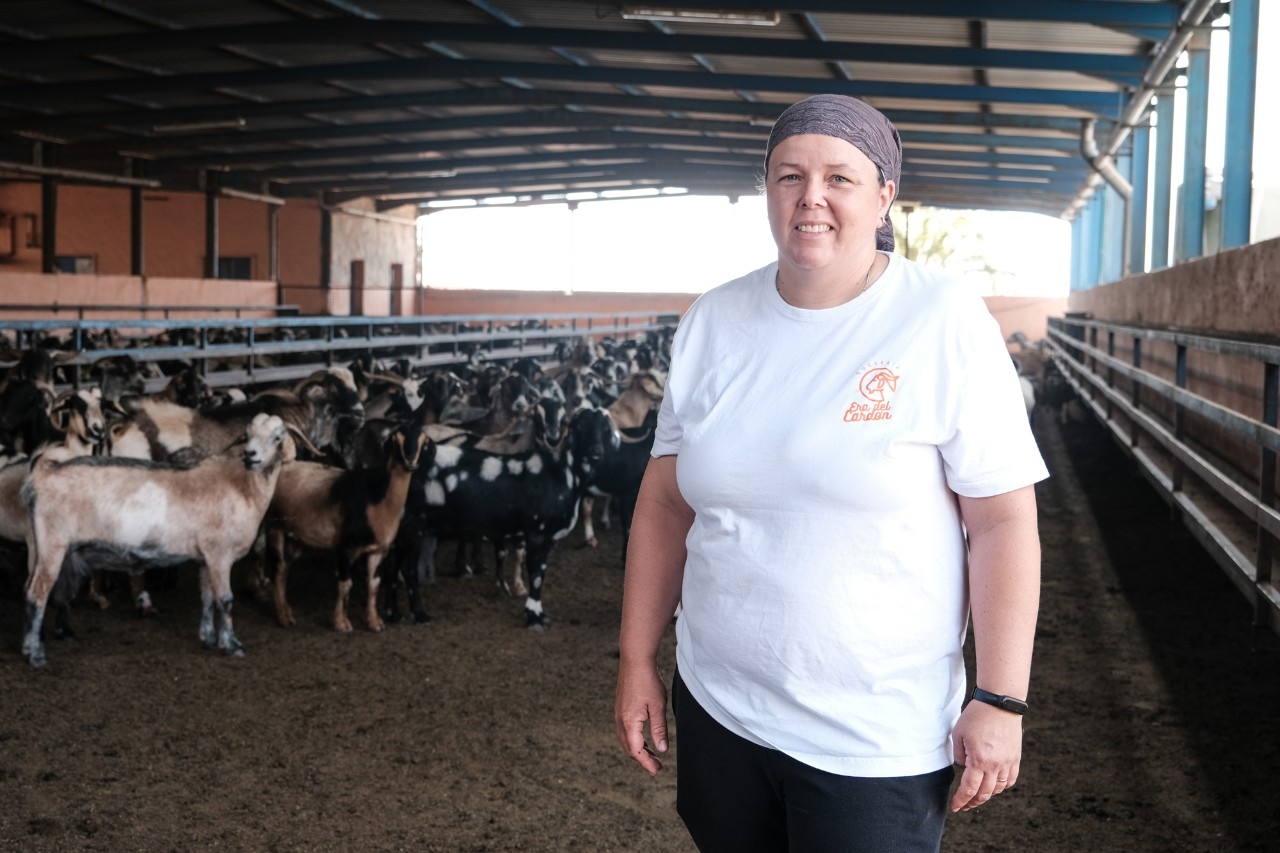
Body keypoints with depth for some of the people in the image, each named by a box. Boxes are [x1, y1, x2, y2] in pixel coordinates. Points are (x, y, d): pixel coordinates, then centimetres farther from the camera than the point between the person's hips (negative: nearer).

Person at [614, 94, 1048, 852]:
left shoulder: (944, 324, -12)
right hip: (716, 707, 5)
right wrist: (637, 661, 7)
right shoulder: (713, 322, 1)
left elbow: (1004, 518, -11)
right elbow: (666, 503, 7)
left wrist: (1000, 701, -13)